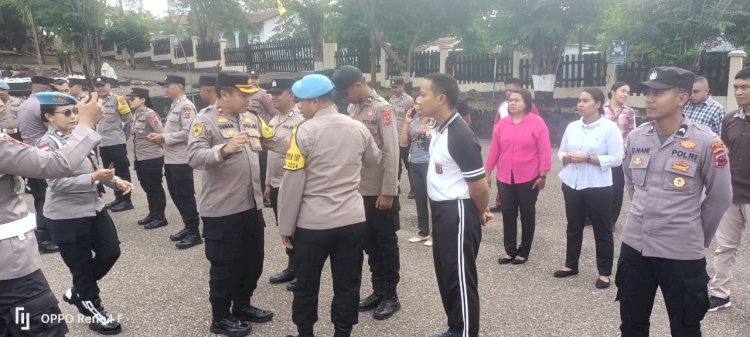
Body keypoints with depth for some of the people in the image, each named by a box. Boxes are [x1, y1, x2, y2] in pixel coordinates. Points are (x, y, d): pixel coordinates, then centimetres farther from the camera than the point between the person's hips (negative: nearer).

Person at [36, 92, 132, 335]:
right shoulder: (47, 144, -15)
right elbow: (57, 183, -23)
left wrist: (115, 180, 2)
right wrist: (94, 178, -30)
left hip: (94, 207, 7)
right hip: (66, 216, -7)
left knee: (111, 252, 12)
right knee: (80, 264, 8)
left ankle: (77, 292, 34)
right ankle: (93, 309, 27)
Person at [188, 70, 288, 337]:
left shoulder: (251, 119, 9)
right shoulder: (205, 121, -12)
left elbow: (276, 142, 13)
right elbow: (194, 157, -23)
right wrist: (224, 149, -38)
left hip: (252, 205, 7)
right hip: (222, 210, -7)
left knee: (253, 261, 19)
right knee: (224, 265, 6)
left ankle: (242, 306, 38)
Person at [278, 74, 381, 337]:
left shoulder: (304, 132, -12)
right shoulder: (359, 129, 1)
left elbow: (292, 184, -11)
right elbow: (374, 160, 21)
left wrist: (285, 227, -2)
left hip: (312, 224, -3)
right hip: (353, 220, 4)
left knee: (306, 285, 15)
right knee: (347, 284, 13)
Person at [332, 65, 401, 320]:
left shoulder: (382, 108, -13)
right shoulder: (352, 109, 9)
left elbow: (391, 152, -16)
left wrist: (388, 191, -18)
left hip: (381, 191, -7)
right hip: (360, 190, 7)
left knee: (386, 244, 6)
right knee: (369, 243, 15)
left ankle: (391, 296, 18)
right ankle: (378, 291, 28)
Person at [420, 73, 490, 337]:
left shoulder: (460, 135, -23)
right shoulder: (439, 130, 7)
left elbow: (479, 186, -19)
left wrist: (480, 214, -4)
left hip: (458, 213, -10)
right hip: (442, 211, 10)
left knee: (461, 278, 1)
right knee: (446, 274, 19)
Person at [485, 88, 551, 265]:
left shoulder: (537, 122, -8)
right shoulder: (502, 123, 3)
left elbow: (544, 151, -8)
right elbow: (494, 149, 6)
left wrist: (543, 175, -10)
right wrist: (487, 172, 8)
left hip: (528, 179, -3)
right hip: (505, 178, 3)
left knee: (527, 215, 10)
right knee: (508, 215, 9)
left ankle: (523, 252, 23)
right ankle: (510, 250, 22)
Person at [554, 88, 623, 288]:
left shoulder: (610, 128, -8)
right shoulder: (572, 127, 7)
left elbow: (616, 159, -13)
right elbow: (561, 153, 13)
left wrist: (588, 158, -20)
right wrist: (567, 157, -10)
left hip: (598, 187, -5)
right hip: (572, 184, 5)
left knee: (602, 229, 6)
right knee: (573, 227, 15)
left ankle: (604, 273, 17)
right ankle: (571, 265, 29)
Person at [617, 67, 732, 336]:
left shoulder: (705, 142, -13)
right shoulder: (635, 137, 1)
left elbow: (720, 196, -2)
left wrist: (698, 236, 6)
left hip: (682, 253, -4)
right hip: (634, 246, 4)